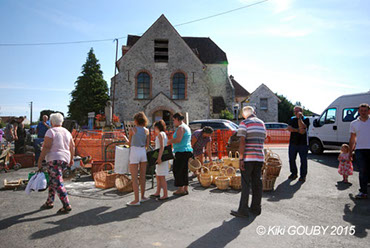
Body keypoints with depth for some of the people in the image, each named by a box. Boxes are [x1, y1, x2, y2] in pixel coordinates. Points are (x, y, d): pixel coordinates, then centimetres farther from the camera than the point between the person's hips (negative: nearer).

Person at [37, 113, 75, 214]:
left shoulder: (51, 131, -7)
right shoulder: (67, 132, 13)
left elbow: (46, 147, -15)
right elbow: (72, 147, 13)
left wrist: (40, 160, -11)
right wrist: (71, 159, 21)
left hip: (54, 159, -8)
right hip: (65, 159, 8)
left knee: (57, 184, -7)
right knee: (52, 181, 21)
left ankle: (67, 206, -10)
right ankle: (49, 202, 29)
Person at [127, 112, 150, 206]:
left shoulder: (132, 129, -6)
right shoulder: (146, 130, 5)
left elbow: (129, 143, 5)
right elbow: (147, 145, 8)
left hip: (134, 152, -5)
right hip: (143, 152, 5)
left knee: (134, 178, -1)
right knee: (142, 176, 15)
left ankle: (136, 200, -1)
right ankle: (142, 196, 23)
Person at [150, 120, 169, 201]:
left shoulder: (160, 134, -10)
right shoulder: (164, 134, 18)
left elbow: (162, 147, -20)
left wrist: (159, 157, -25)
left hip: (161, 157, -10)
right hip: (161, 157, 10)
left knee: (161, 176, -7)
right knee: (157, 176, 16)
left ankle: (165, 195, -3)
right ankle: (157, 193, 24)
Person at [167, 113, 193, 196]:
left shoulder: (181, 127, -13)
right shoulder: (186, 127, 19)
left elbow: (178, 139, -25)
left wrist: (169, 141, -11)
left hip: (181, 152, -10)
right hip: (187, 151, 10)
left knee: (178, 170, -2)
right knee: (184, 170, 13)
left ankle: (181, 189, 2)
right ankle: (185, 189, 18)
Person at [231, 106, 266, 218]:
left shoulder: (244, 123, -7)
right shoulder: (262, 123, 13)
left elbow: (242, 142, -15)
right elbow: (262, 141, 16)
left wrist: (241, 159, -13)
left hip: (248, 158, -6)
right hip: (259, 158, 6)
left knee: (245, 184, -2)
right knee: (257, 183, 11)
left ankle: (243, 210, 0)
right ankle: (256, 208, 19)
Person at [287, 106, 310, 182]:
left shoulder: (306, 119, 0)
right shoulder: (292, 119, 10)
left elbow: (302, 127, -18)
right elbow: (289, 128, -4)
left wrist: (299, 118, -12)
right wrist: (298, 130, -17)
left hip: (303, 143, -4)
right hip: (293, 143, 4)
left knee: (303, 160, 0)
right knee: (291, 159, 8)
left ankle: (303, 175, 11)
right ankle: (294, 173, 24)